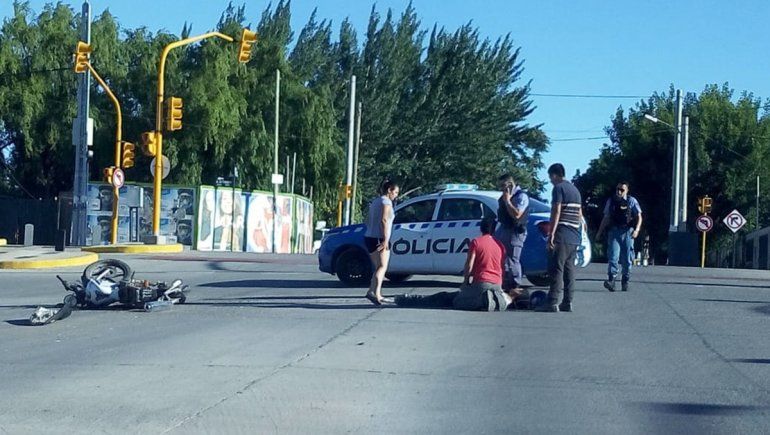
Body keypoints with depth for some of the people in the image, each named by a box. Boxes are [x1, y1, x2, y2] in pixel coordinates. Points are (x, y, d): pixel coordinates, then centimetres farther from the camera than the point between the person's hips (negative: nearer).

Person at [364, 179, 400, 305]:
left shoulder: (375, 201, 20)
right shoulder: (386, 202, -8)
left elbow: (368, 221, 22)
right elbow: (384, 220, -20)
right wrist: (386, 239, -23)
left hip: (369, 238, 9)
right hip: (379, 238, -9)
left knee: (378, 267, 16)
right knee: (382, 267, -15)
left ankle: (378, 295, 14)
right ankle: (373, 292, -33)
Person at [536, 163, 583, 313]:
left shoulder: (559, 188, -6)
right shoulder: (575, 190, 20)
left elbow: (556, 212, -15)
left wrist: (551, 234, -17)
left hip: (562, 236, -9)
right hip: (574, 237, 9)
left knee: (556, 269, -11)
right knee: (569, 269, 9)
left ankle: (552, 303, -16)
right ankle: (567, 302, 8)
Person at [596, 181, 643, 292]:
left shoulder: (632, 201, 3)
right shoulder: (611, 201, 8)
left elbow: (639, 216, 2)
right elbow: (606, 218, 15)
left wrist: (637, 230, -13)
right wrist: (600, 232, 12)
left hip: (627, 232, 0)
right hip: (614, 232, 0)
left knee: (627, 259, 4)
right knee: (613, 256, -13)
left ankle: (625, 282, 14)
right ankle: (611, 280, -22)